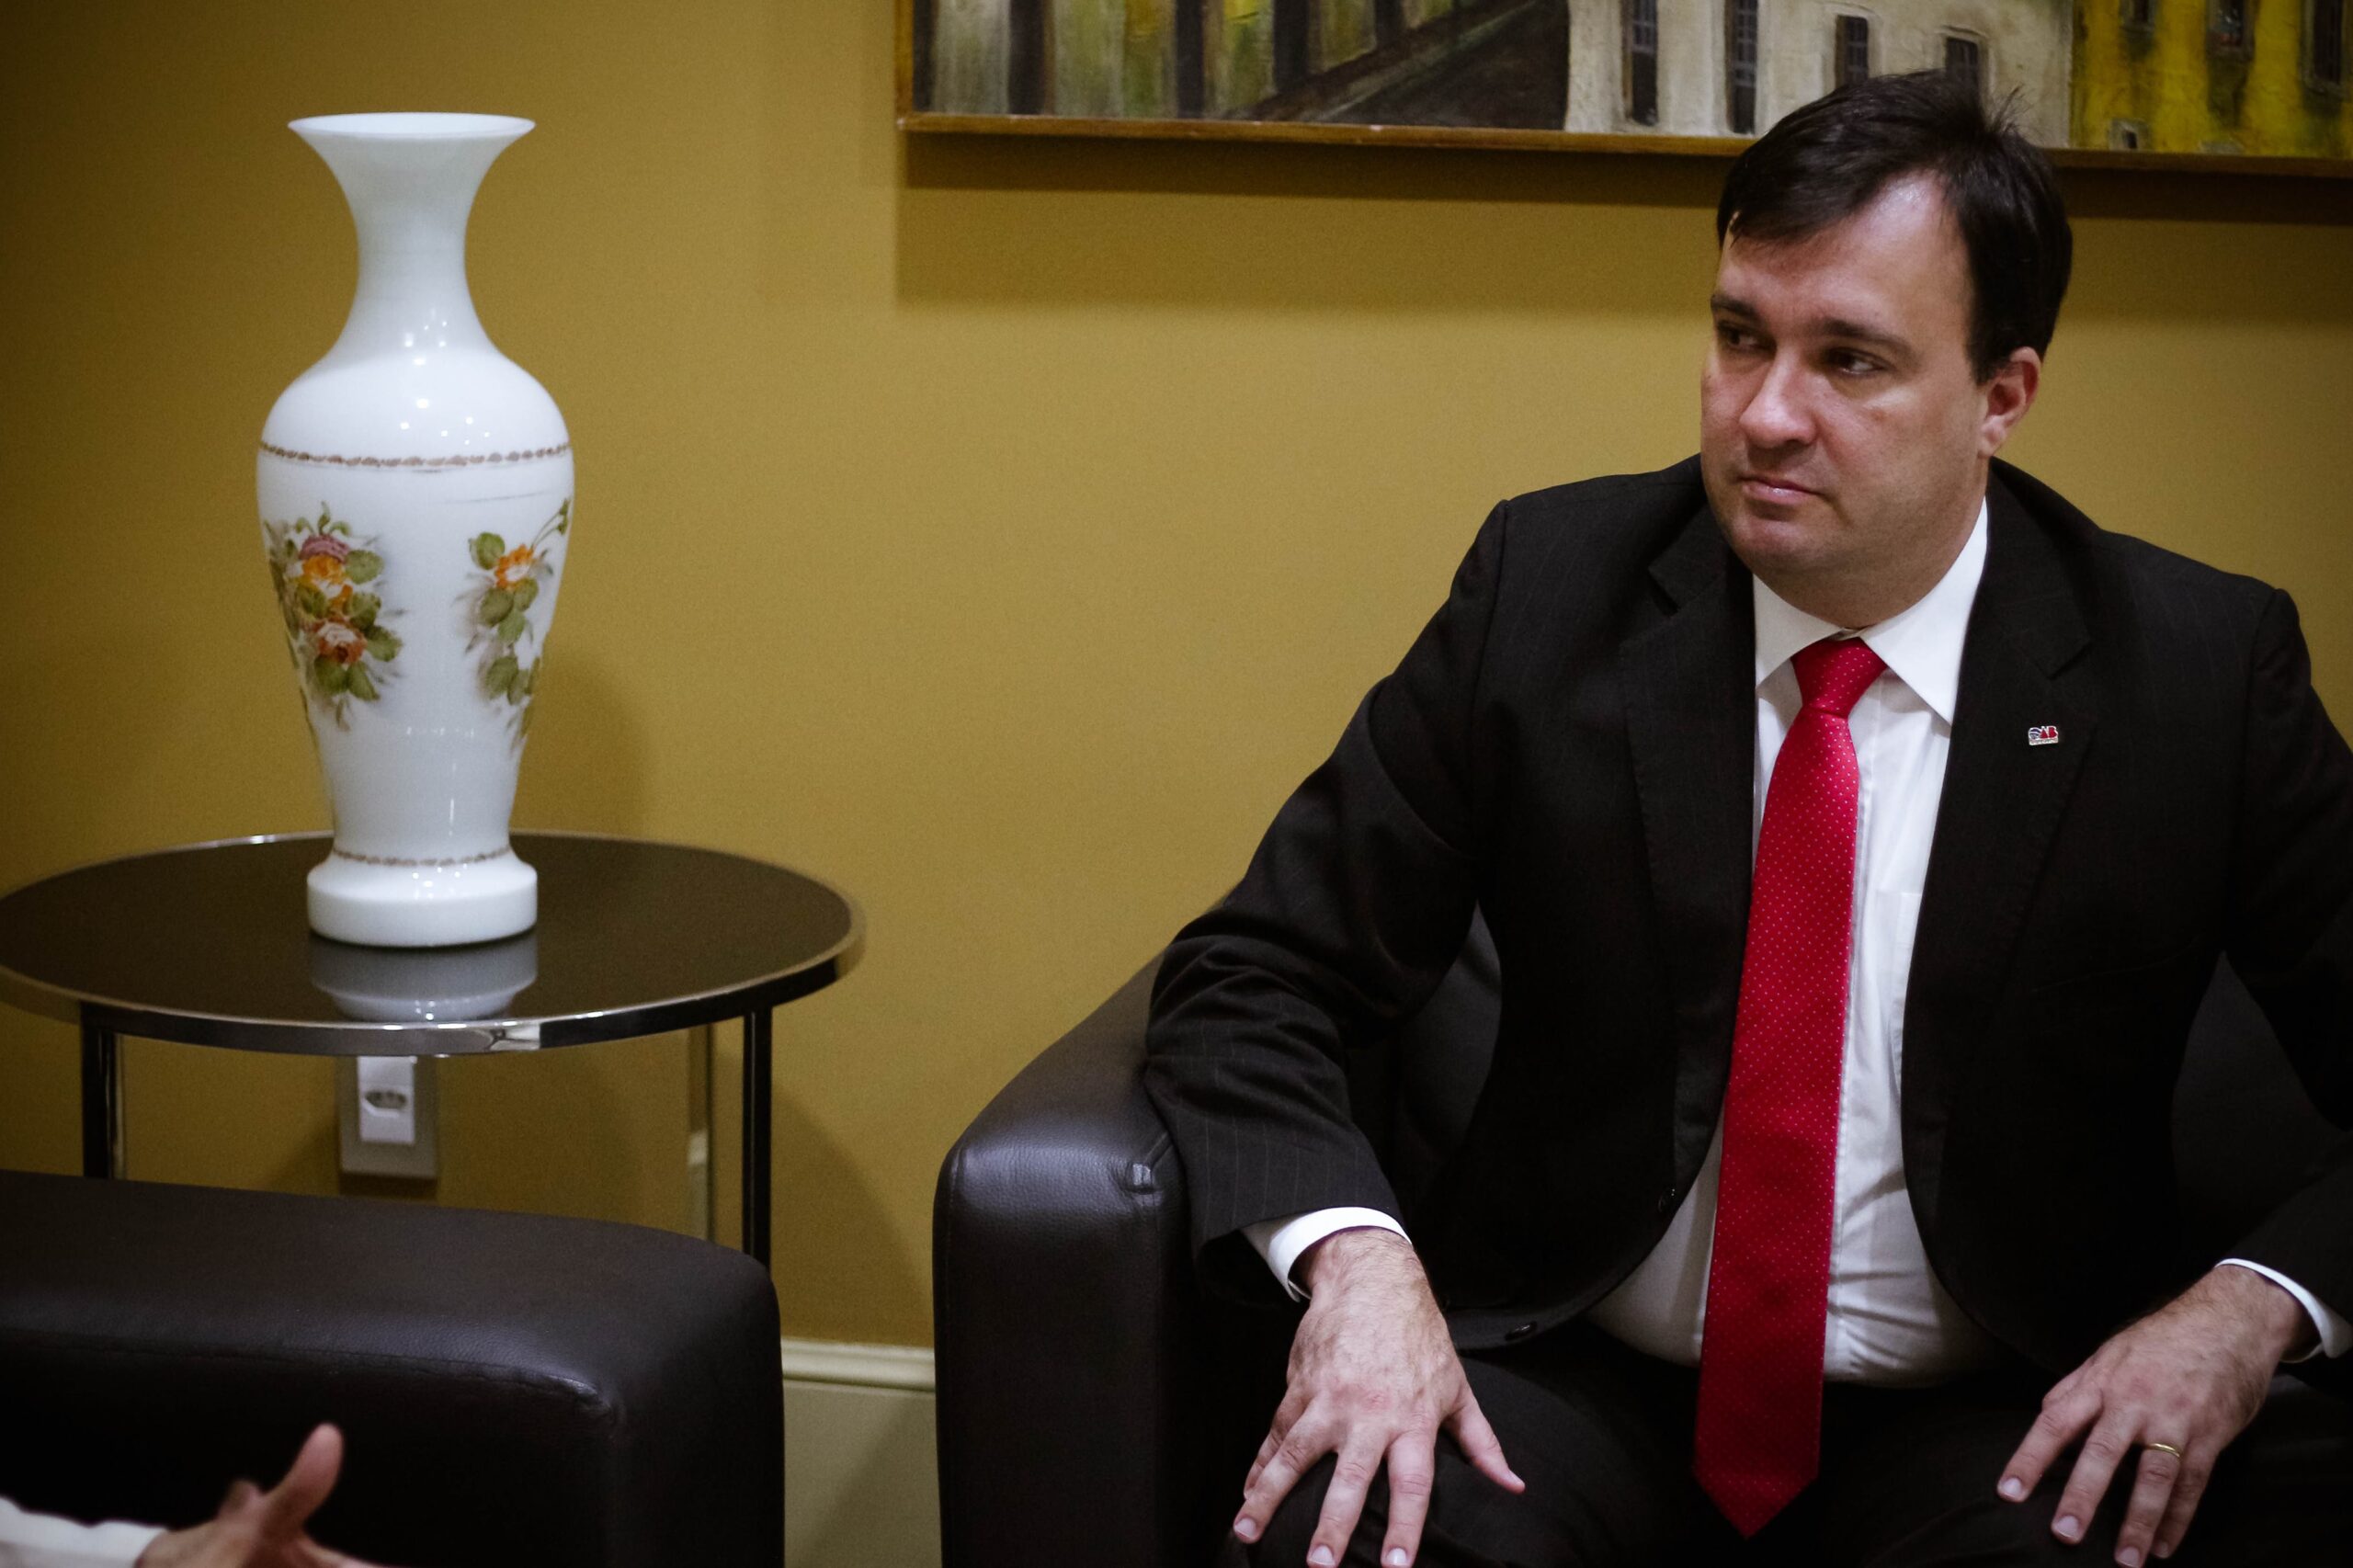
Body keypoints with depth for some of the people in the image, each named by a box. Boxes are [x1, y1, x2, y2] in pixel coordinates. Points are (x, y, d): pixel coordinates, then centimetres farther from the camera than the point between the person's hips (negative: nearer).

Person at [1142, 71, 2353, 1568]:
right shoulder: (1548, 585, -2)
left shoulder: (2202, 667, -5)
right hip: (1578, 1391, -1)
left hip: (1994, 1435, 1)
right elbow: (1254, 979, 0)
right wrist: (1354, 1254, -20)